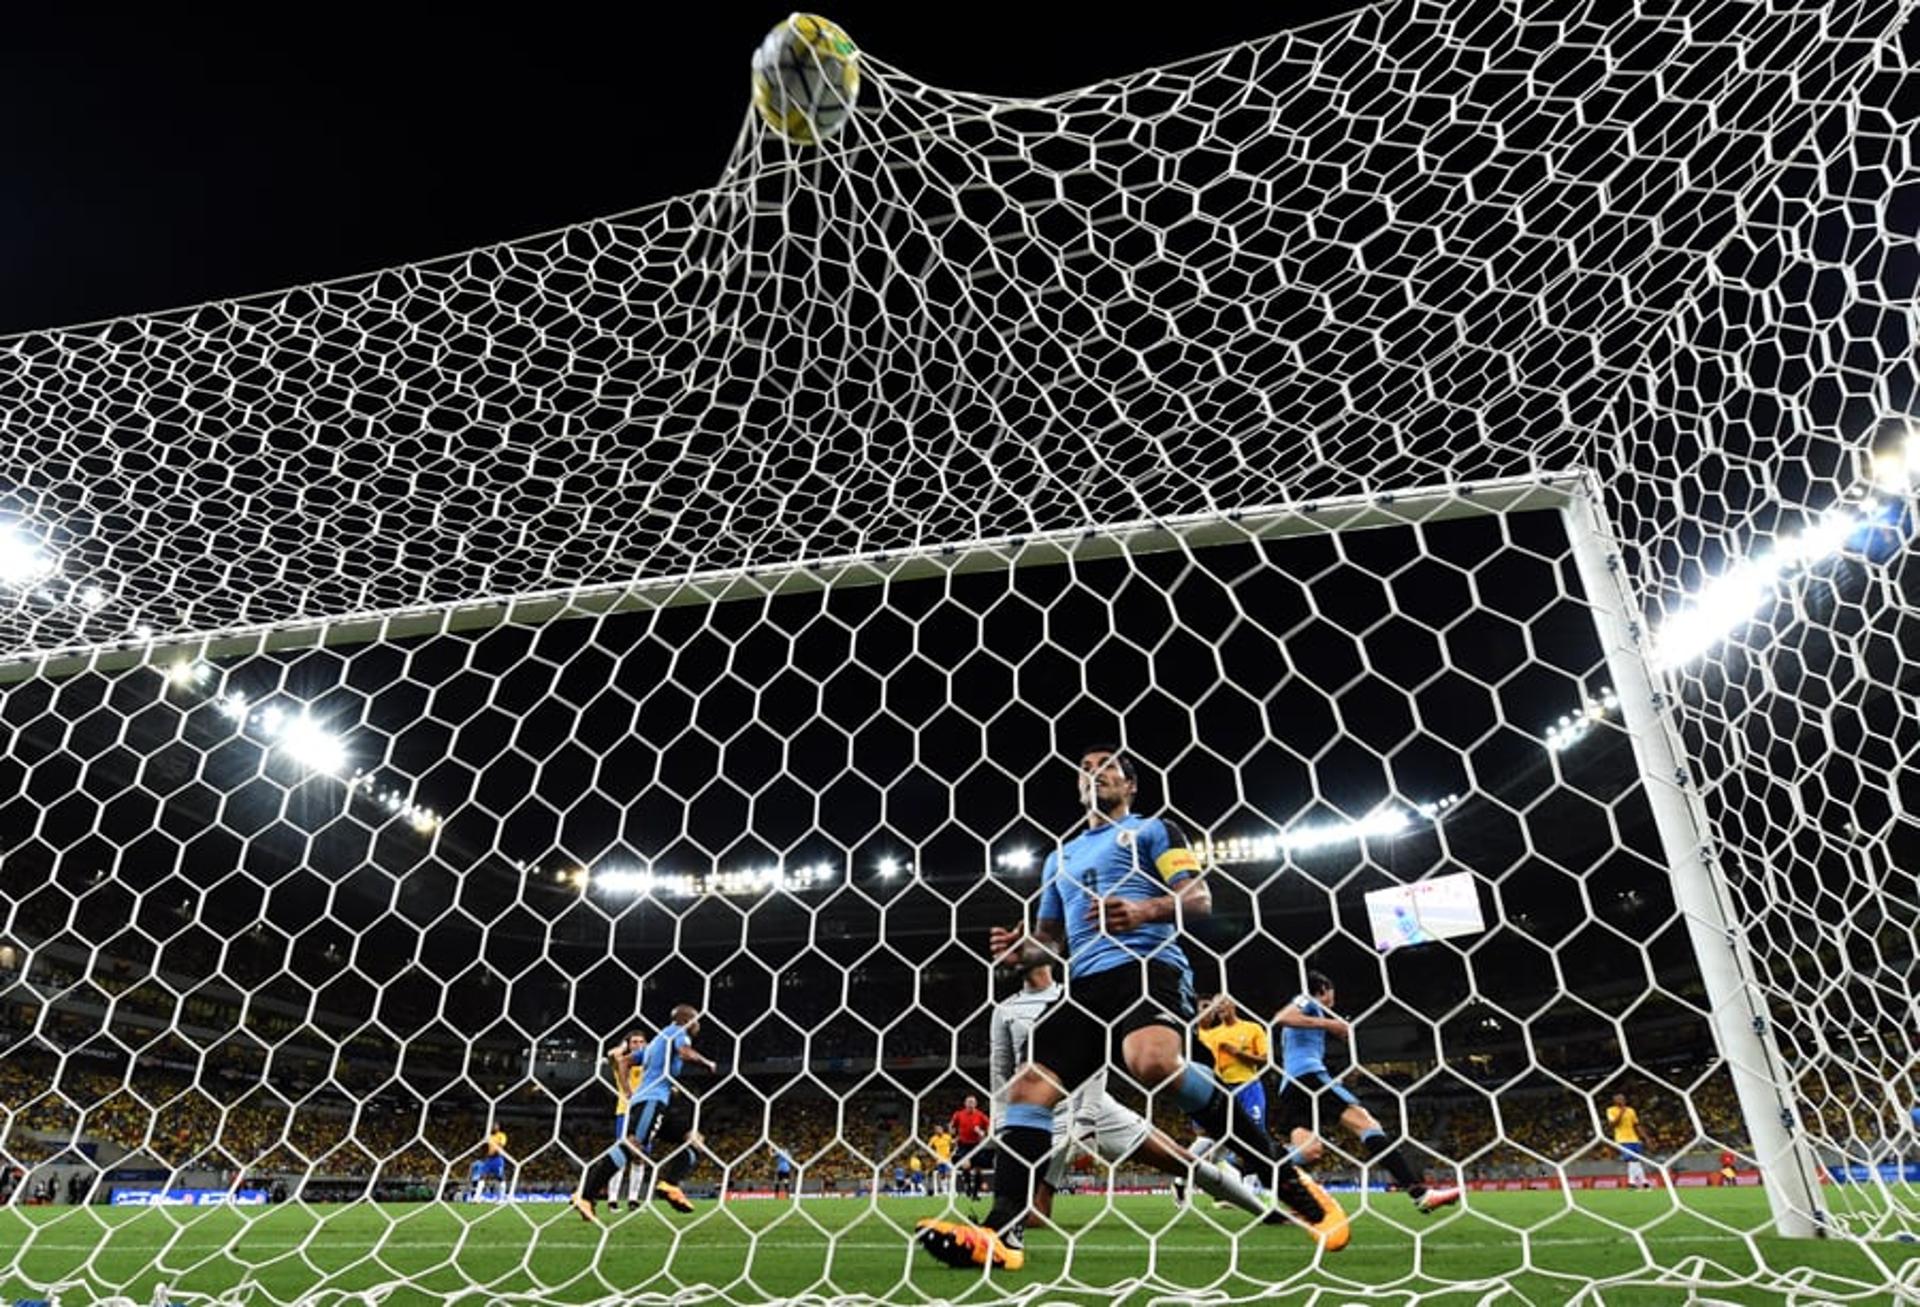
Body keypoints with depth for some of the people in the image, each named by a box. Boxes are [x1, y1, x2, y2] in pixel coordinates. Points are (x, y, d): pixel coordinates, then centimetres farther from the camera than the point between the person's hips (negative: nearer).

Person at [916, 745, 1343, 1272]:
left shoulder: (1151, 829, 14)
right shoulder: (1061, 857, 29)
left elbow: (1200, 898, 2)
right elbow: (1053, 938, 32)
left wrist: (1146, 910, -18)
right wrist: (1023, 944, 8)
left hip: (1148, 966, -6)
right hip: (1085, 984, 6)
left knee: (1152, 1062, -35)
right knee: (1028, 1086, -12)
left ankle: (1284, 1175, -18)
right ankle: (1002, 1233, -15)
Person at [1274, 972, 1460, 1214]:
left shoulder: (1305, 1005, 33)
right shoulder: (1308, 1000, 8)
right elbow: (1280, 1018, -12)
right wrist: (1326, 1024, -11)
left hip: (1288, 1086, 9)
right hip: (1309, 1073, -9)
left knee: (1308, 1150, -3)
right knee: (1363, 1120, -17)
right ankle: (1418, 1191, -28)